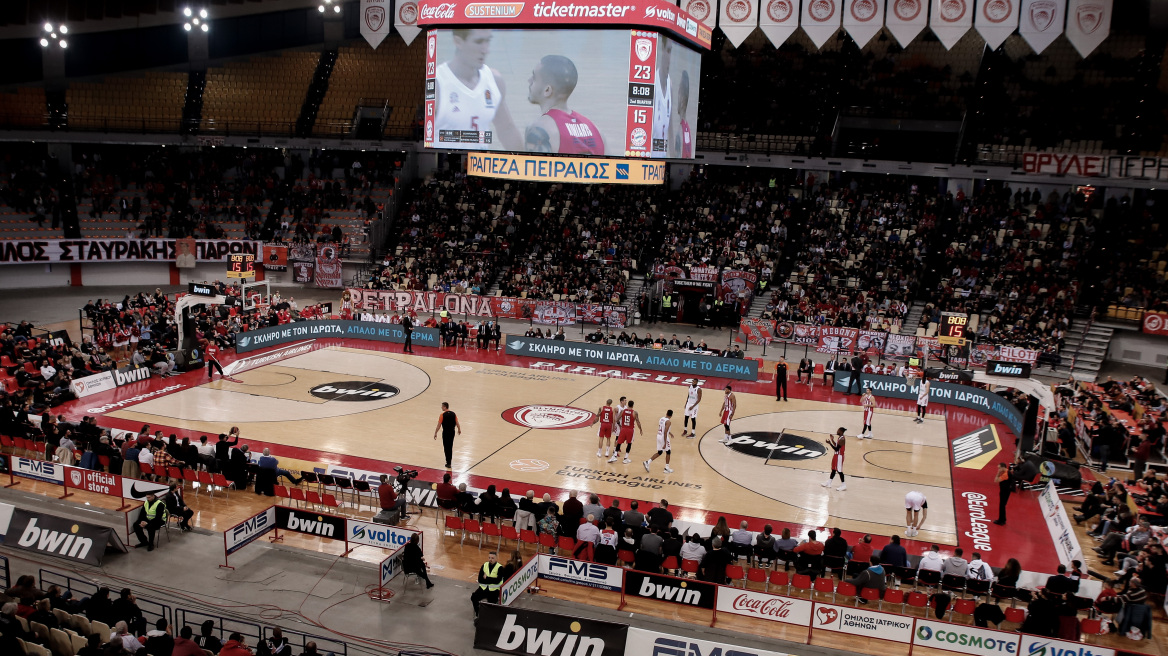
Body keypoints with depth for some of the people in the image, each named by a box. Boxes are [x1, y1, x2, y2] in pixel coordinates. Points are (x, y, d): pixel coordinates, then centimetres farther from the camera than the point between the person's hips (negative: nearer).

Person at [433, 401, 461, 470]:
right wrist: (459, 430, 20)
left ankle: (448, 463, 4)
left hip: (445, 432, -5)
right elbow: (457, 423, 3)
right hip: (452, 432, 5)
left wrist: (435, 433, -5)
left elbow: (439, 425, -13)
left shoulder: (442, 415, -14)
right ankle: (449, 461, 30)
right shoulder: (453, 414, -1)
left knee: (446, 447, 4)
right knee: (450, 447, 18)